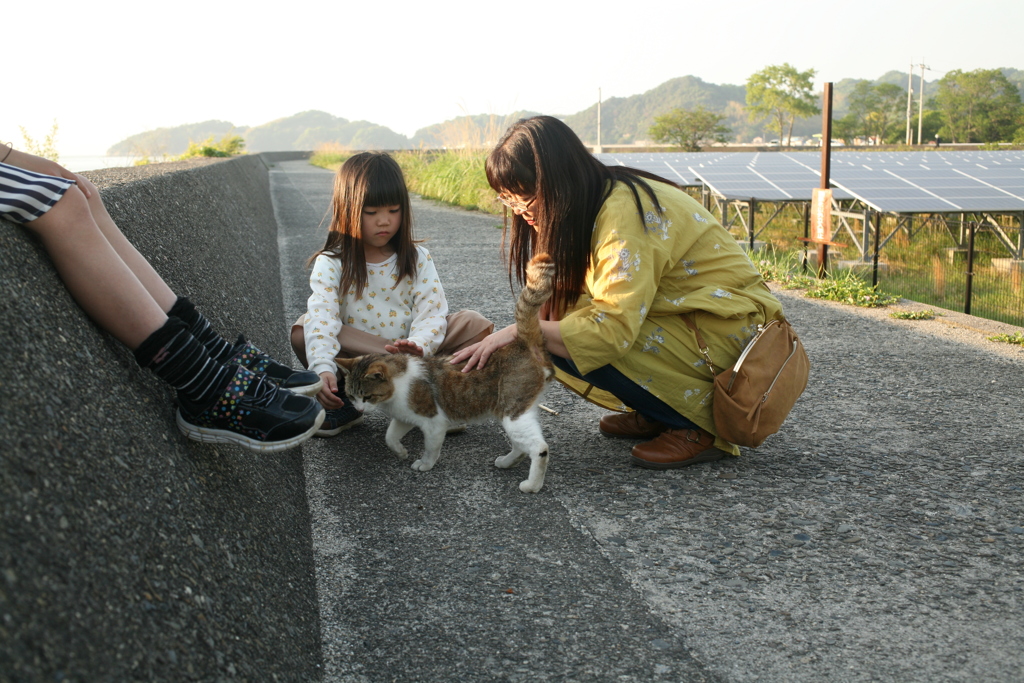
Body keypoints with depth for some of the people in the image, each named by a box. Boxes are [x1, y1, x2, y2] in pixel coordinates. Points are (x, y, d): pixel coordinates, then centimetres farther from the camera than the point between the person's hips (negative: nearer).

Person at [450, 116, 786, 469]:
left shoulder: (625, 212, -25)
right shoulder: (587, 206, 4)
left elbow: (613, 328, -35)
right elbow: (565, 304, 2)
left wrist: (522, 332, -30)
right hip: (683, 315, 9)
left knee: (578, 345, -25)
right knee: (558, 338, -4)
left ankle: (698, 425, -11)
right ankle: (656, 415, 9)